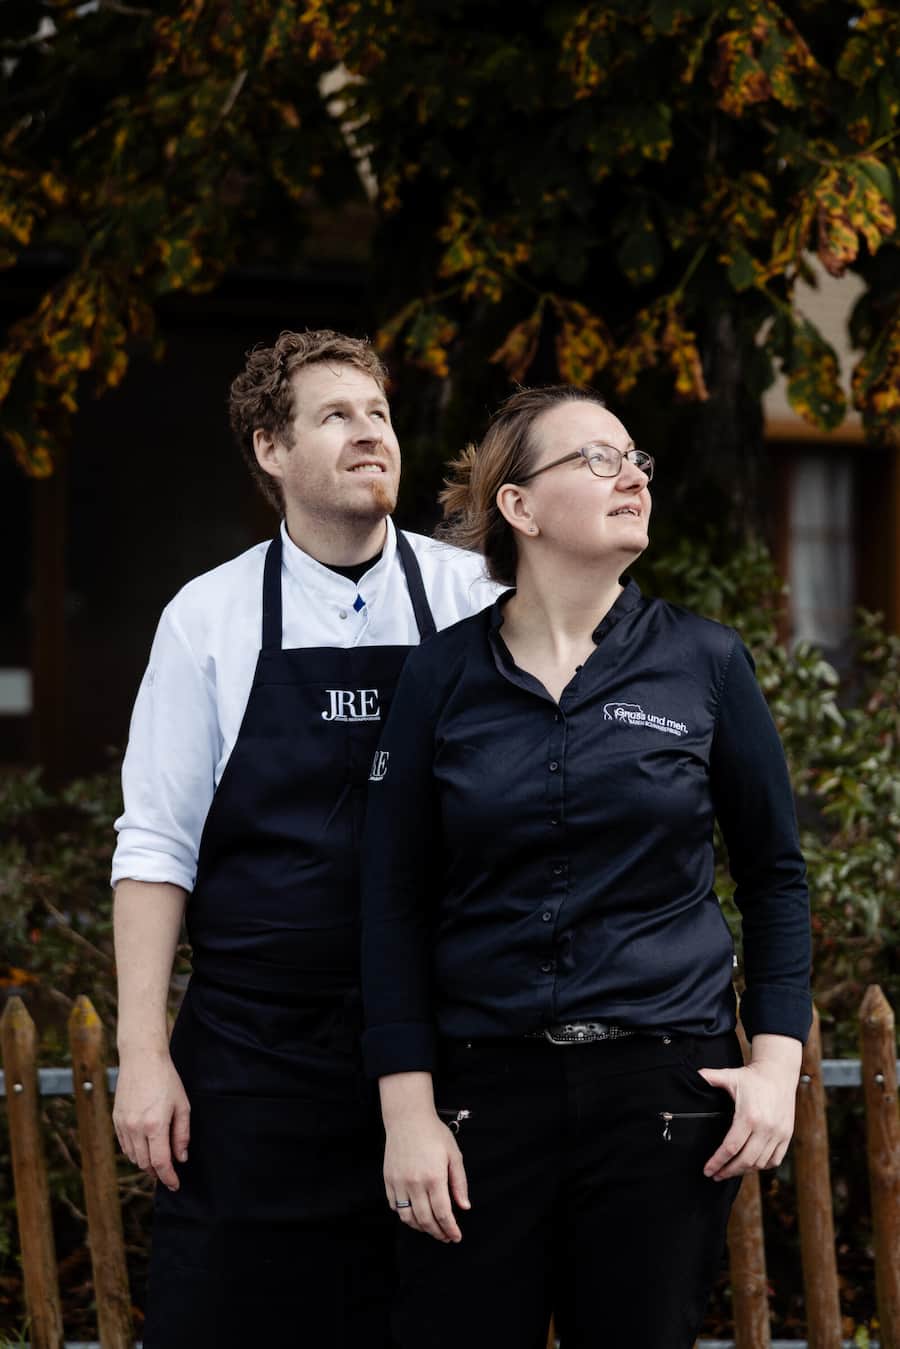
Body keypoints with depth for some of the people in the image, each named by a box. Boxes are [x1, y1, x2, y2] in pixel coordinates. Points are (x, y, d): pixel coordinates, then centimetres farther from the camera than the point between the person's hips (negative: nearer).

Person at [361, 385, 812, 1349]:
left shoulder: (704, 663, 2)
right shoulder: (443, 676, 1)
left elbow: (773, 873, 9)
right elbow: (395, 902, 2)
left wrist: (777, 1058, -1)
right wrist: (408, 1110, -4)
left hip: (664, 1088, 0)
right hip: (484, 1086, 0)